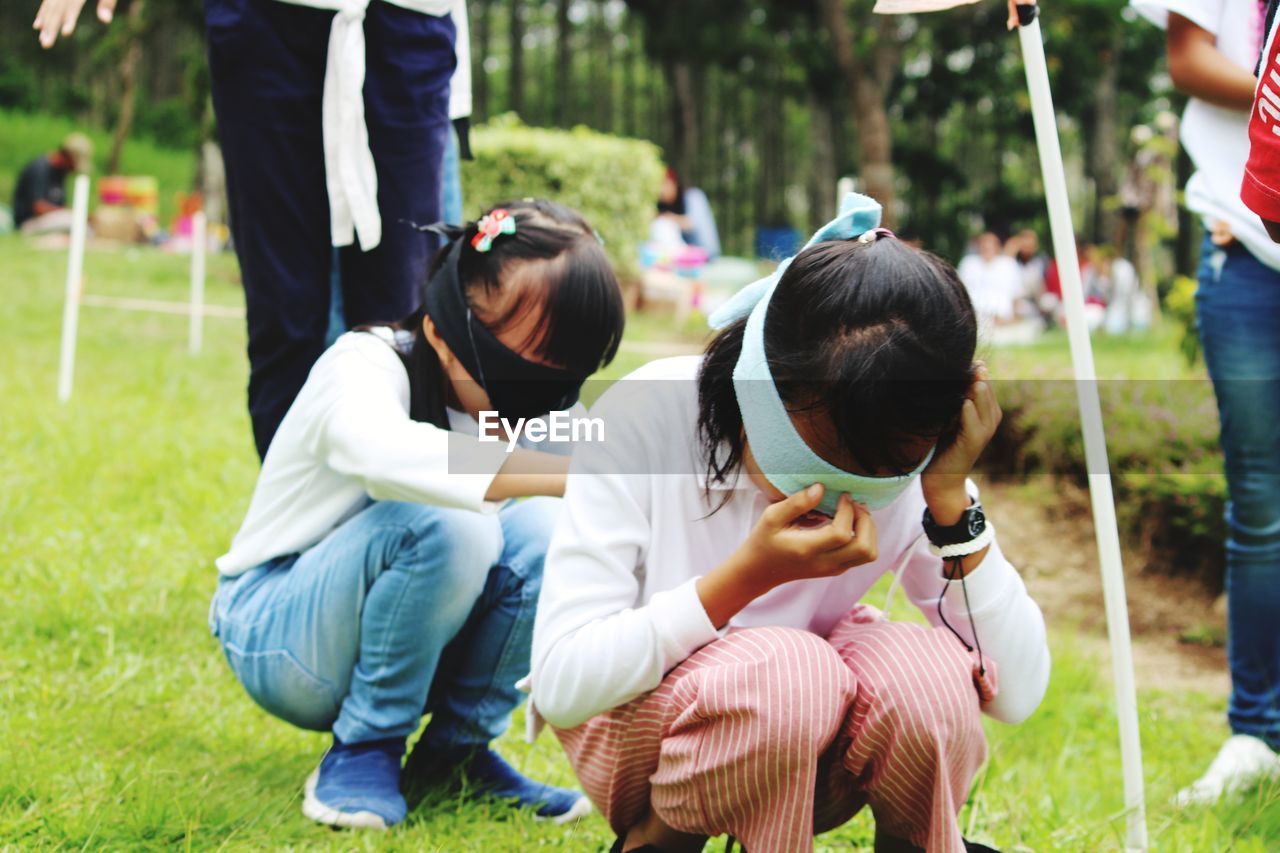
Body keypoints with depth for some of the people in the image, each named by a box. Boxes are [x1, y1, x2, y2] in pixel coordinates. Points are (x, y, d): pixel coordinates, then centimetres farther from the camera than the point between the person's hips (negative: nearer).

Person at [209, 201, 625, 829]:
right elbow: (383, 453, -51)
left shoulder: (524, 411, -6)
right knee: (443, 526, -34)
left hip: (395, 638, 6)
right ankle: (363, 748, -15)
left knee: (542, 533, -22)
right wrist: (580, 474, -59)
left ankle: (460, 747, -3)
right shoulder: (367, 365, -25)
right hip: (275, 635, -6)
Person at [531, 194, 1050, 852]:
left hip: (806, 741, 3)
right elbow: (561, 682, -28)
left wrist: (950, 500, -27)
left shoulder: (906, 460, -16)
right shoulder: (645, 417, -25)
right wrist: (750, 574, -38)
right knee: (786, 674, -36)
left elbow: (1017, 695, -17)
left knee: (930, 679, -31)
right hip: (632, 721, -2)